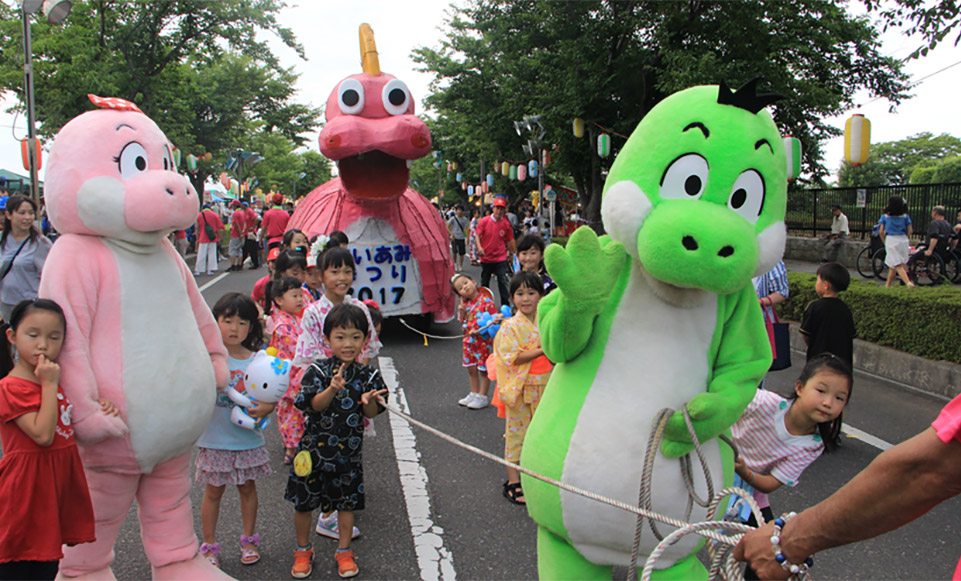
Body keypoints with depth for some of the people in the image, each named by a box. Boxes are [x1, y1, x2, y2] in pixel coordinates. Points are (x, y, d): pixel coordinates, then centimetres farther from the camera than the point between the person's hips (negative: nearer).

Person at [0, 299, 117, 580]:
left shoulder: (57, 380, 8)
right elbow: (42, 434, -26)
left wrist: (100, 412, -1)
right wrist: (49, 385, -23)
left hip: (57, 488, 7)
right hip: (25, 491, -7)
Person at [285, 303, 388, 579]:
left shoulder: (368, 375, -4)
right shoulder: (318, 371, -10)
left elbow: (371, 414, -3)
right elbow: (313, 406, -18)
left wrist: (369, 400, -25)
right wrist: (332, 389, -35)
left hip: (349, 452, 1)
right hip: (315, 449, -1)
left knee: (347, 502, 11)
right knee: (303, 502, 10)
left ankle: (344, 551, 30)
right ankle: (303, 550, 33)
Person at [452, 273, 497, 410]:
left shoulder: (486, 300, -15)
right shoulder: (465, 303, 5)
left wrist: (479, 330, -25)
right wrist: (461, 311, -7)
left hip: (483, 341, -6)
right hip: (469, 341, 6)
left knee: (484, 370, 5)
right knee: (471, 369, 15)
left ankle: (483, 396, 16)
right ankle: (474, 394, 30)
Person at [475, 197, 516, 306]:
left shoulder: (506, 224, -1)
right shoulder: (484, 221, -4)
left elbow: (509, 241, 7)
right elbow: (478, 236, -3)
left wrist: (514, 253, 7)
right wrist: (479, 247, -21)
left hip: (500, 259, -1)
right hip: (486, 258, 1)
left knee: (503, 282, -7)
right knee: (484, 283, 13)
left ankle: (505, 305, 0)